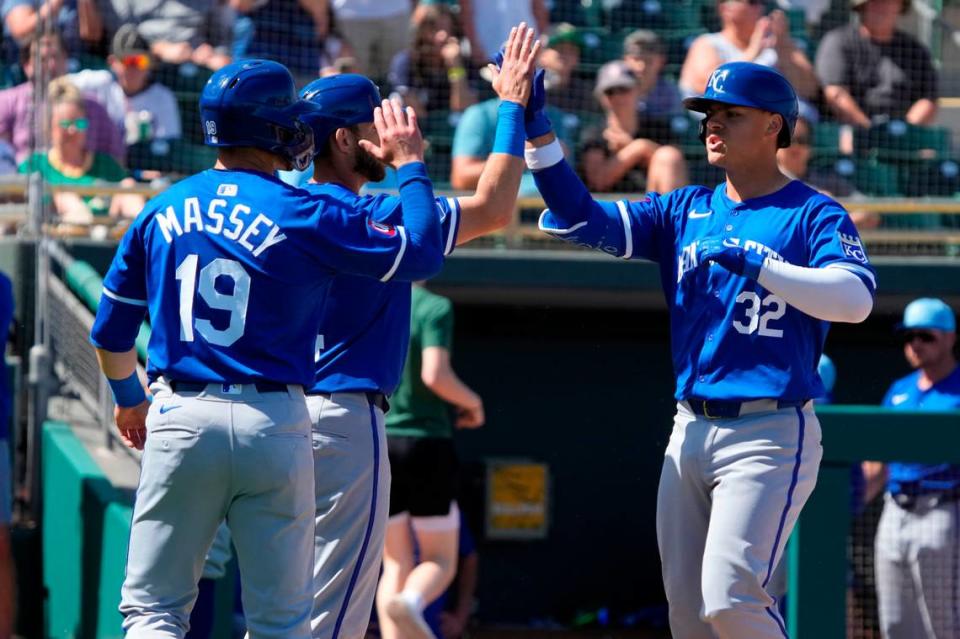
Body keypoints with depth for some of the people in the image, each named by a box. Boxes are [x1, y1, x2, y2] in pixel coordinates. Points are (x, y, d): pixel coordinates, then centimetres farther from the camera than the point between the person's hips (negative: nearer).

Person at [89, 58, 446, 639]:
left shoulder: (162, 210, 8)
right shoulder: (307, 215, -6)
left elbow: (110, 330, 16)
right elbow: (422, 255, -2)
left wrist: (129, 399, 35)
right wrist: (411, 165, 12)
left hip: (180, 417, 2)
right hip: (274, 425, -2)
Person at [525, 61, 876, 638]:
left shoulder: (815, 216, -3)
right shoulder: (684, 212, 13)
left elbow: (855, 299, -21)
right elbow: (579, 218, 4)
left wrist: (754, 265, -28)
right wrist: (536, 133, -8)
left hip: (770, 435, -6)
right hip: (691, 432, 6)